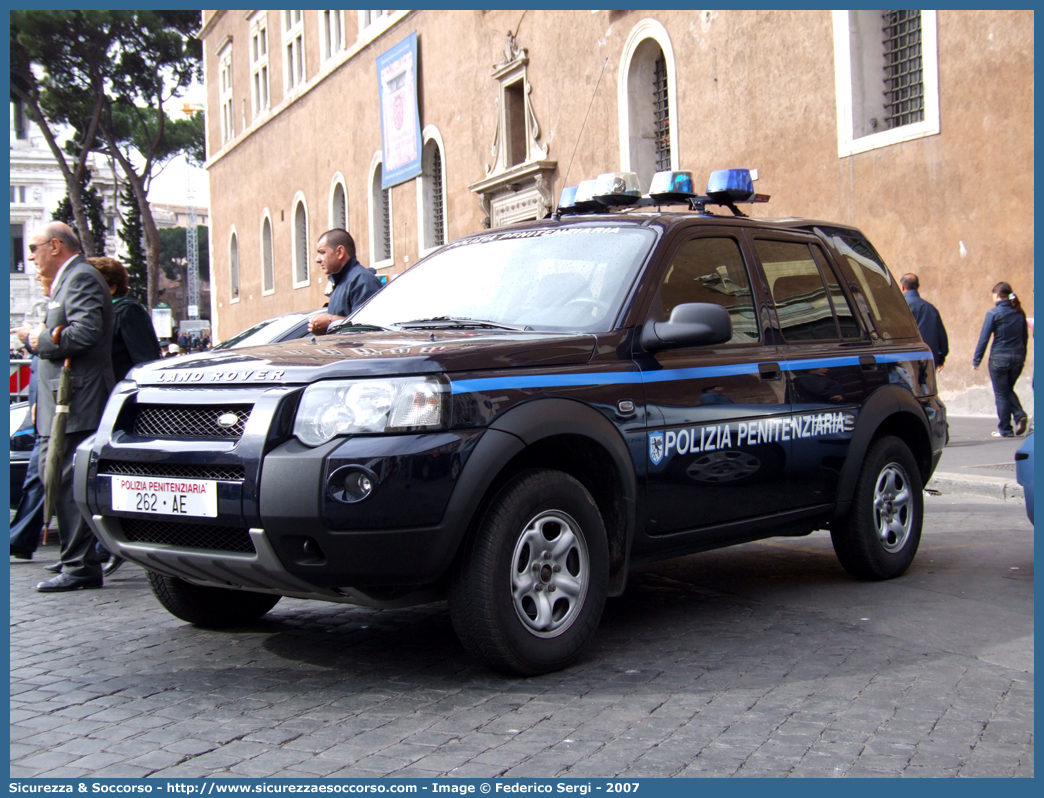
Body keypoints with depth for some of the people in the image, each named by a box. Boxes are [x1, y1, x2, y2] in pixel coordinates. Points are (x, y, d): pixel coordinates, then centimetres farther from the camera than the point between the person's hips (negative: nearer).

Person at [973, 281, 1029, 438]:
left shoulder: (994, 313, -10)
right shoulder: (1020, 313, 6)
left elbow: (984, 338, -10)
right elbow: (1024, 336, 13)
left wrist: (976, 360, -4)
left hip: (999, 358, -5)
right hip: (1018, 358, 5)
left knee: (1001, 394, 5)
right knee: (1009, 390, 22)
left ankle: (1005, 430, 8)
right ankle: (1019, 415, -2)